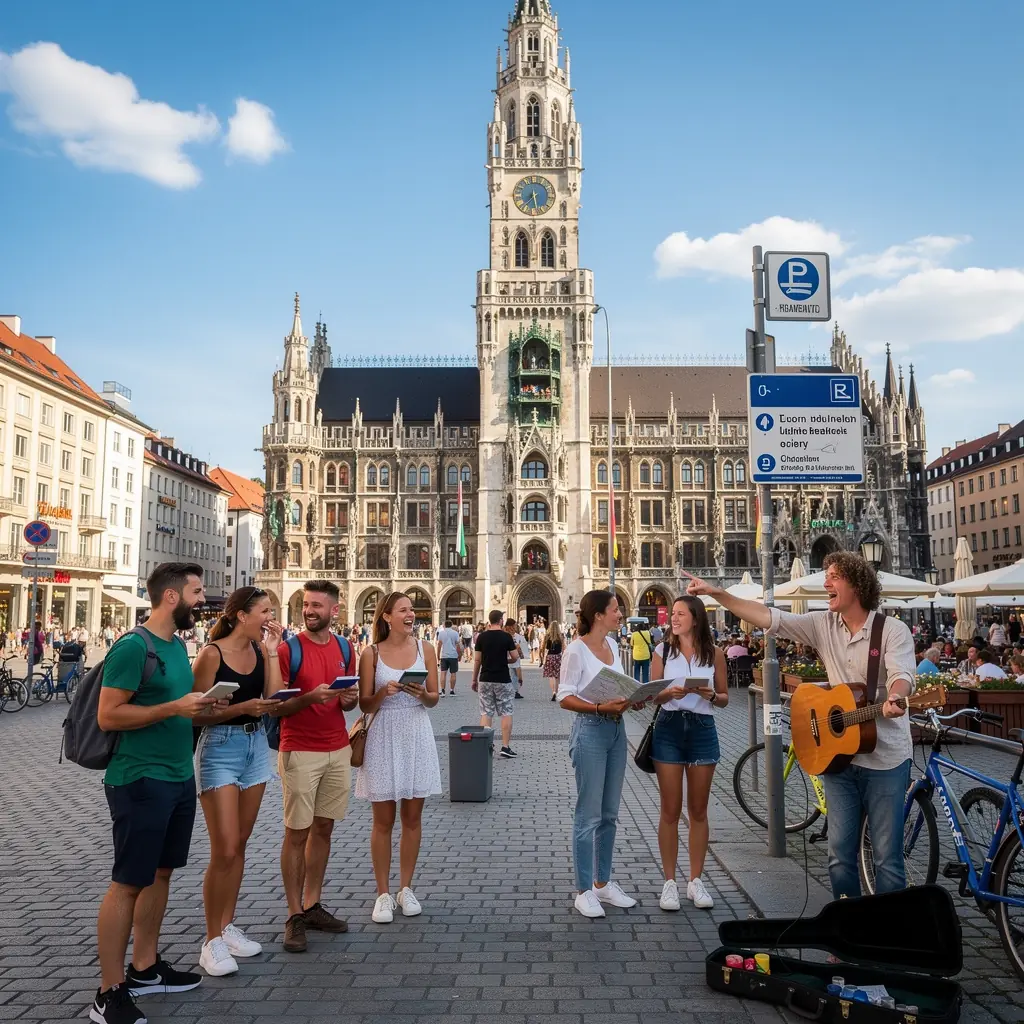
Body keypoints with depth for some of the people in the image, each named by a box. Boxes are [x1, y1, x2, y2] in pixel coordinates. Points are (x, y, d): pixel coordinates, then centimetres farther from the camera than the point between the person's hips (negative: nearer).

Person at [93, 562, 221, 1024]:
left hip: (179, 778, 9)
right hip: (140, 782, -9)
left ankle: (145, 968, 29)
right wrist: (175, 708, -23)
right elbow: (108, 715, -20)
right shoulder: (133, 646, -17)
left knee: (160, 873, 16)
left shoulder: (177, 644, 10)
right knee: (128, 882, -1)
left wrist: (200, 704, 4)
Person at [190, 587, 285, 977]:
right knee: (224, 851, -7)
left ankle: (227, 926, 26)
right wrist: (243, 707, -23)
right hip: (220, 749, -6)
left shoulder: (261, 651, 4)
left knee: (239, 845, 13)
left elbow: (275, 701, -4)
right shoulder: (212, 653, -12)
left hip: (256, 747, 6)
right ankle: (212, 942, 6)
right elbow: (198, 714, -12)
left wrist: (271, 652, -6)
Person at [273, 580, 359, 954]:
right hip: (300, 752, -5)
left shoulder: (345, 648, 7)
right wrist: (310, 697, -24)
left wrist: (349, 699, -6)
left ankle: (312, 905, 23)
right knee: (297, 833, 1)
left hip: (338, 751, 5)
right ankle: (294, 916, 10)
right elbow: (275, 707, -9)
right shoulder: (288, 649, -8)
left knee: (323, 828, 12)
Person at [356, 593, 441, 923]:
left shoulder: (424, 649, 3)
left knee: (412, 818, 9)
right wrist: (383, 693, -20)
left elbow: (434, 698, 6)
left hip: (416, 736, 2)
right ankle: (383, 893, 16)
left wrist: (421, 694, -16)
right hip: (384, 737, -2)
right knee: (383, 821, 4)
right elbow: (364, 705, -1)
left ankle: (405, 888, 23)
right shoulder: (371, 654, -2)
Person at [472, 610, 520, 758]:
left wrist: (474, 679, 9)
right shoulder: (506, 637, -6)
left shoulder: (481, 637, -1)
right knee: (506, 712, 5)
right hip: (503, 680, -2)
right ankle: (505, 747, 2)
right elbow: (515, 657, -3)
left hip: (485, 679, 2)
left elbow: (477, 659, 0)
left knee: (486, 712, 6)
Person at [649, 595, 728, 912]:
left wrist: (711, 696, -15)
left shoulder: (713, 653, 2)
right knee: (670, 811, 3)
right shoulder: (663, 651, 2)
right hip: (669, 728, -1)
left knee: (698, 811, 9)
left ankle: (695, 881, 20)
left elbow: (725, 697, 7)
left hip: (702, 729, 1)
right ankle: (669, 882, 13)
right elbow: (652, 696, 1)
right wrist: (670, 693, -19)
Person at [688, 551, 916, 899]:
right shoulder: (823, 624, 5)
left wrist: (894, 698, -44)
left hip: (885, 757, -4)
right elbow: (769, 617, 0)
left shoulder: (893, 629, -7)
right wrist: (715, 593, -8)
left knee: (887, 857, 2)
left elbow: (902, 674, -21)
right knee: (840, 854, 9)